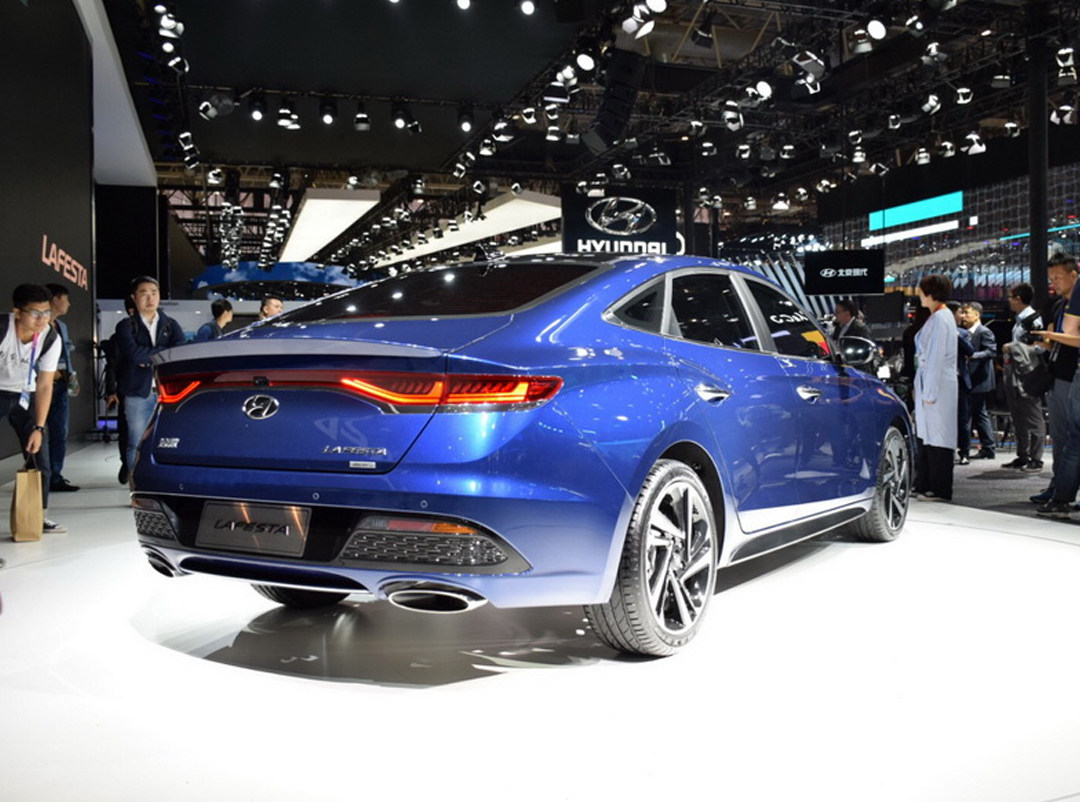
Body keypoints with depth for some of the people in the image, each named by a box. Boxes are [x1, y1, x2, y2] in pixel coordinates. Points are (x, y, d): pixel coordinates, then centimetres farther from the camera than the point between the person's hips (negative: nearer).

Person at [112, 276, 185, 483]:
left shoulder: (171, 325, 14)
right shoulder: (126, 326, 7)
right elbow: (133, 354, -13)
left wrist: (149, 358, -11)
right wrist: (165, 352, -4)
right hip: (137, 393, -2)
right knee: (136, 445, -3)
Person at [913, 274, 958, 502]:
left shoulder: (940, 318, -15)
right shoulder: (937, 316, 15)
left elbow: (936, 358, -18)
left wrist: (930, 393, -18)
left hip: (937, 385, -10)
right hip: (928, 383, 10)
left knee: (937, 437, -4)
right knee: (926, 435, 14)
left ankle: (940, 490, 2)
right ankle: (923, 485, 21)